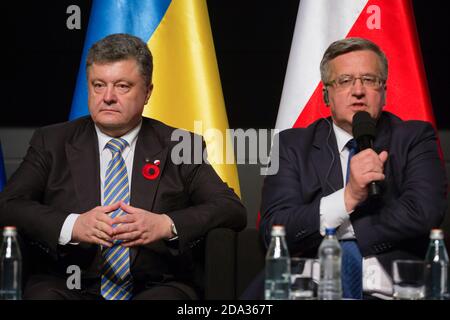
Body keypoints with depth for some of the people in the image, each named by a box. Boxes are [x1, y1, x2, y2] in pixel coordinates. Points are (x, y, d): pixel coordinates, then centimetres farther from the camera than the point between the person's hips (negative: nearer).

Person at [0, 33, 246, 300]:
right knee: (43, 295, -33)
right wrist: (72, 226, -18)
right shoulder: (52, 143, 14)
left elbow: (233, 209, 1)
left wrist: (166, 225, -17)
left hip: (157, 287, 0)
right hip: (68, 286, 0)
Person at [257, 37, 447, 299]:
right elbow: (273, 231, -1)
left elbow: (424, 212, -6)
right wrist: (348, 197, -15)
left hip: (391, 292, 0)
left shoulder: (415, 139, 11)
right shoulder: (293, 146, 12)